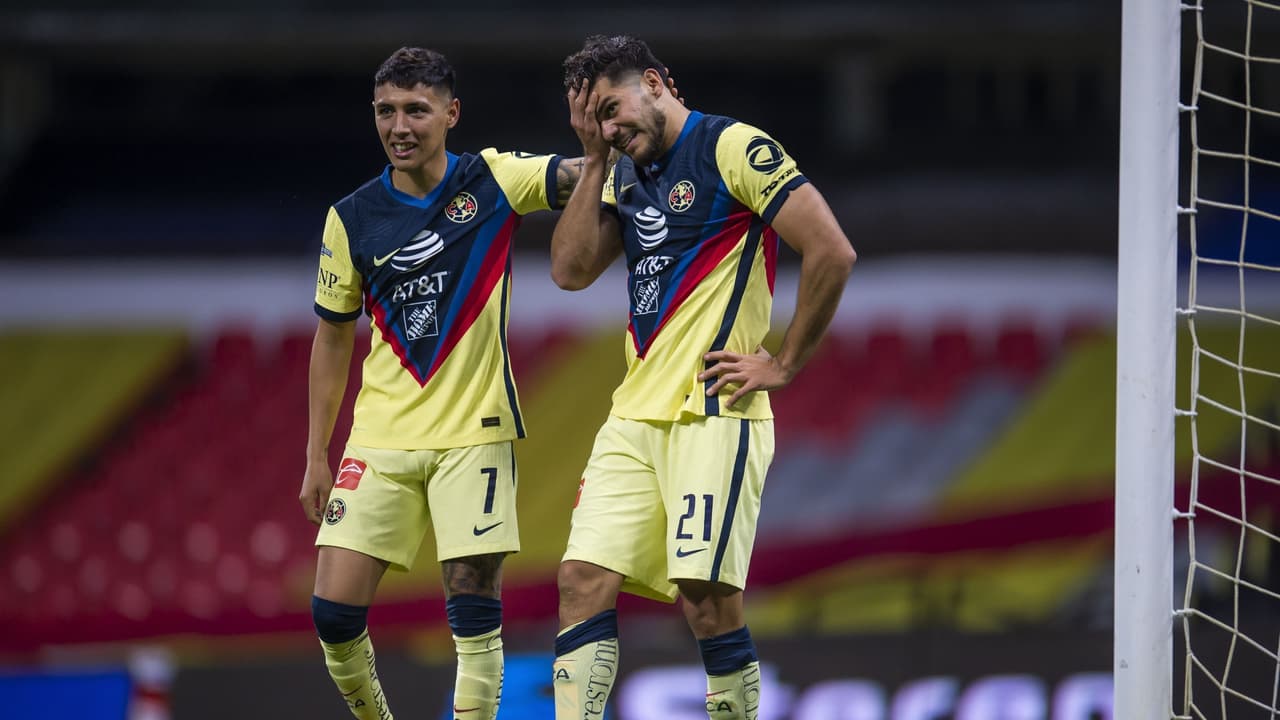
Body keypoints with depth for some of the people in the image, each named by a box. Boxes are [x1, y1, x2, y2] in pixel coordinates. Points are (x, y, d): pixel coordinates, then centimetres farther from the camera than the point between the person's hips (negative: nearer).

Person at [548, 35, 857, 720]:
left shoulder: (733, 149, -7)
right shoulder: (627, 175, 18)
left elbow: (832, 252, -13)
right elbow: (571, 270, 10)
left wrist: (784, 363, -9)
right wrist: (595, 160, 6)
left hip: (714, 413, -8)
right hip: (634, 417, 8)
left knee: (707, 597, -11)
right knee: (583, 580, -2)